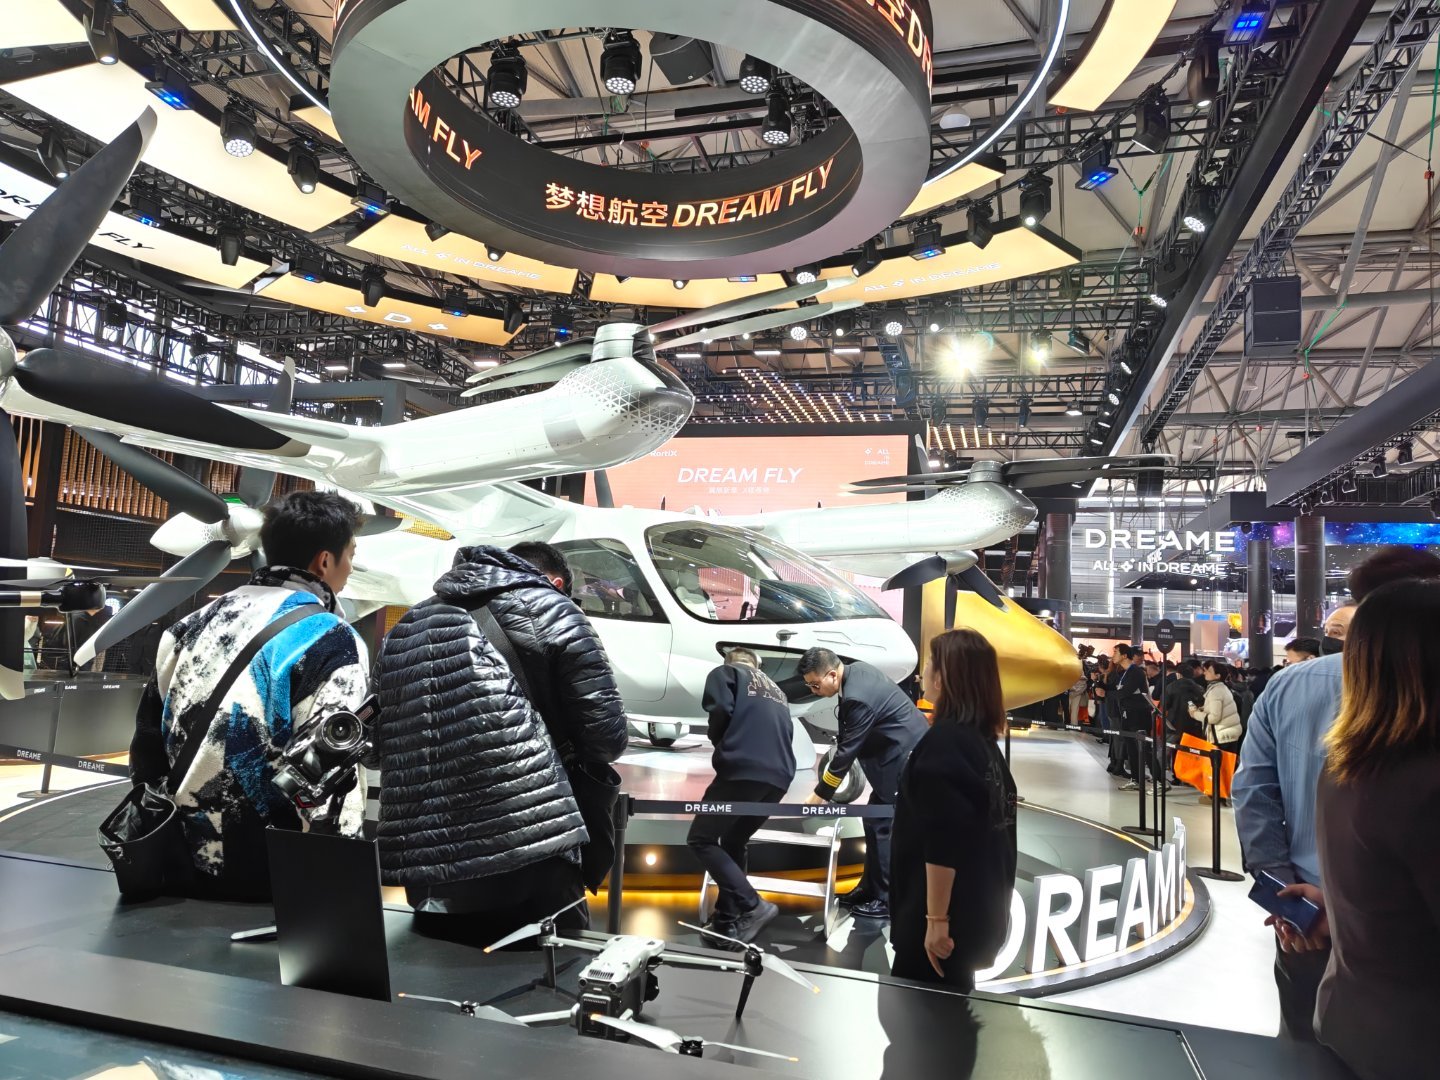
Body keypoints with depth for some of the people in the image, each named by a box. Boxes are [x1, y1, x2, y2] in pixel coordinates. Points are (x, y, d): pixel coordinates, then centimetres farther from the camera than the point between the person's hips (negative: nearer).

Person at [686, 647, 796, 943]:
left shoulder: (725, 673, 13)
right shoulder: (776, 691, 32)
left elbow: (720, 710, -4)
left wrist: (721, 746, 12)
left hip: (743, 769, -7)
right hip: (779, 777, 7)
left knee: (701, 840, 4)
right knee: (733, 842, 21)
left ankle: (753, 906, -8)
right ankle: (729, 920, 15)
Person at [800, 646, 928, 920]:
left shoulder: (858, 698, -28)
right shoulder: (856, 669, 1)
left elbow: (847, 751, -21)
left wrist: (820, 795, -13)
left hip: (906, 758, -10)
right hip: (899, 753, 10)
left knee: (883, 826, -6)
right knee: (874, 822, 14)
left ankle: (888, 900, 2)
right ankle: (872, 888, 23)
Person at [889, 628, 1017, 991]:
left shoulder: (943, 740, -19)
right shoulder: (984, 740, 8)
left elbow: (943, 841, -23)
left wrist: (936, 918, -20)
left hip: (949, 915, -8)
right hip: (978, 910, 9)